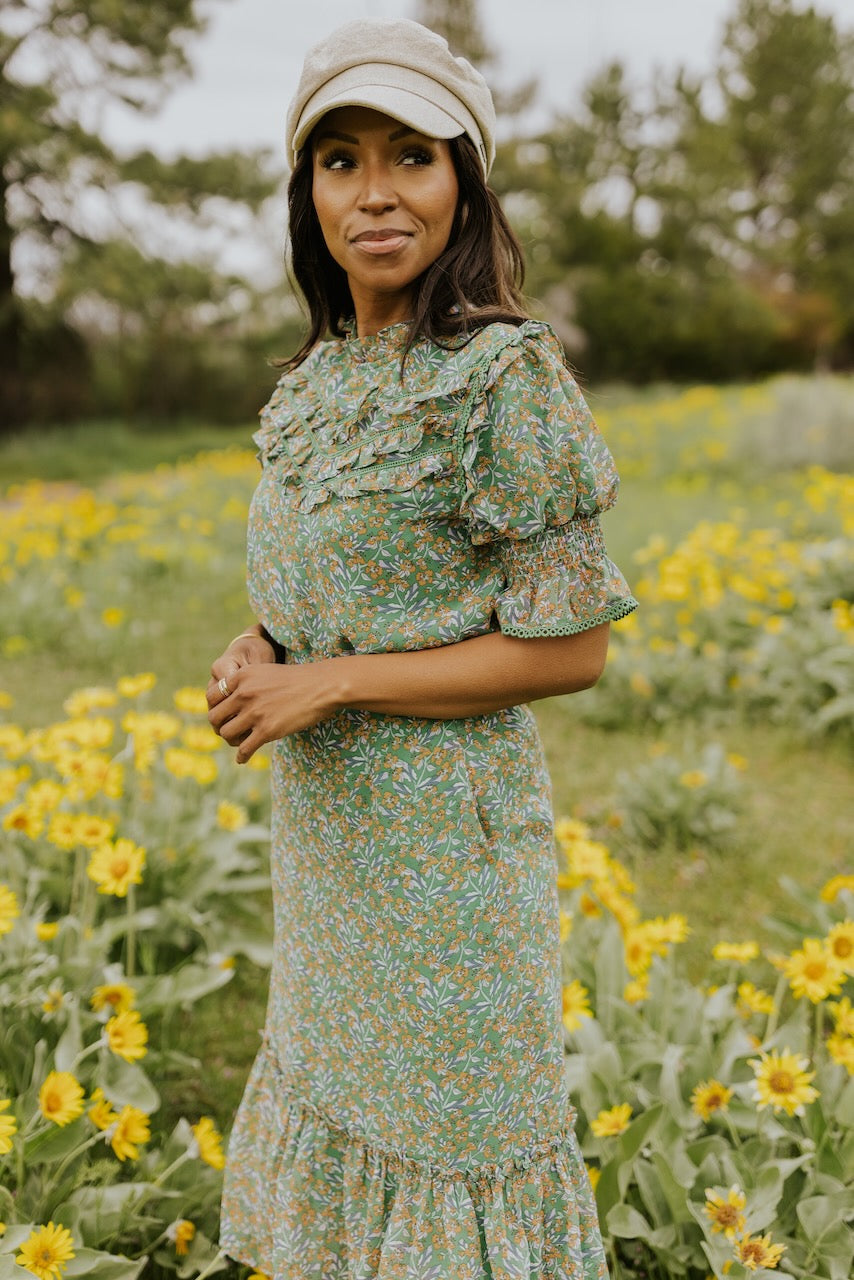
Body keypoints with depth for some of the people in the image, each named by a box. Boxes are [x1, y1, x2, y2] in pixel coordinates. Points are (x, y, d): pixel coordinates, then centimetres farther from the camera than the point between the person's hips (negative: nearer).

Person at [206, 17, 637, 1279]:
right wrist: (256, 647, -5)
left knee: (457, 1129, 11)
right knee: (341, 1102, 23)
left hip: (446, 835, -7)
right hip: (327, 822, 8)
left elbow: (570, 646, -18)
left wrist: (329, 682, -19)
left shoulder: (506, 373, -18)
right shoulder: (321, 378, 6)